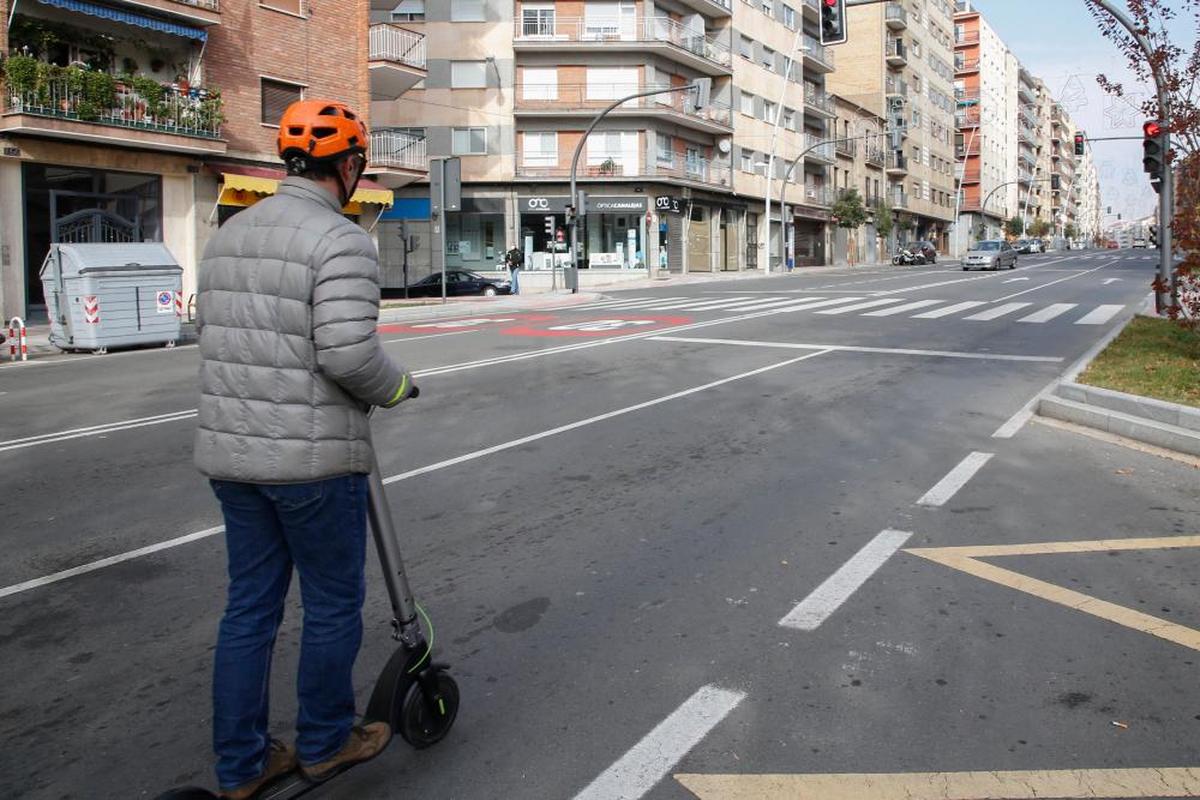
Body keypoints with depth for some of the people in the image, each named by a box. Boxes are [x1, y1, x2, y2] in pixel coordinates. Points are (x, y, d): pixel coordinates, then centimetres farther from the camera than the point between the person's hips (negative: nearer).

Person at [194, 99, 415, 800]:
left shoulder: (230, 233, 11)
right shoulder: (342, 241, -15)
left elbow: (210, 329, 14)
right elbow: (350, 353, -25)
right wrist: (396, 388, -6)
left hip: (231, 452, 8)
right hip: (312, 457, -8)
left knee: (249, 605, 16)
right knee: (334, 604, 12)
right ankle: (325, 743, 29)